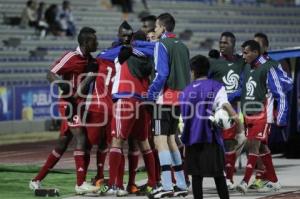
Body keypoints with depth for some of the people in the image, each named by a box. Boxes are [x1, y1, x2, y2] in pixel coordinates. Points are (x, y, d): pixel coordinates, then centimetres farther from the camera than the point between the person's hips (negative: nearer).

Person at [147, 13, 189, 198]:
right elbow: (187, 74, 15)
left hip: (165, 98, -8)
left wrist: (151, 93, -8)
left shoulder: (162, 45, -9)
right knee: (171, 139, 16)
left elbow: (162, 73, -17)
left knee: (160, 140, -8)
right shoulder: (182, 46, 14)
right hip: (180, 98, 8)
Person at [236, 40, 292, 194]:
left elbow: (280, 94, -10)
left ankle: (245, 181, -18)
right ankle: (273, 182, 19)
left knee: (254, 145, -14)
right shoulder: (247, 69, 13)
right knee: (261, 147, 11)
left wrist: (281, 117, -13)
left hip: (263, 115, -8)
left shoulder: (269, 68, -11)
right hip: (249, 115, 8)